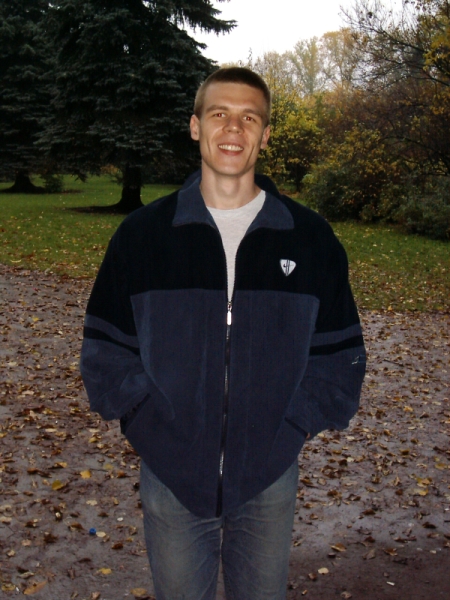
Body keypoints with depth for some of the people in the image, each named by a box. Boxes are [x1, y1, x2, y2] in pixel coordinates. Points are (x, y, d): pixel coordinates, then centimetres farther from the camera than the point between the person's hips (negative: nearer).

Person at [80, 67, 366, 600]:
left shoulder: (311, 239, -2)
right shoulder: (142, 234, -2)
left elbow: (339, 354, 4)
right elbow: (105, 348, 2)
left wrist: (289, 429, -6)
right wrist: (152, 426, -8)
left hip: (269, 479, 1)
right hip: (171, 476, 0)